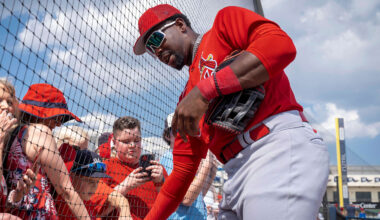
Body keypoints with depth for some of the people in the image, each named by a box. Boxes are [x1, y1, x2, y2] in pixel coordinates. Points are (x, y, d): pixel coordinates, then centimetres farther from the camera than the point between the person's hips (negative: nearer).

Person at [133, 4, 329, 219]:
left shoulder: (225, 22, 9)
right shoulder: (187, 100, 24)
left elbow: (281, 45, -12)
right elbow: (183, 170, 25)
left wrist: (205, 90, -15)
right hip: (238, 178, 8)